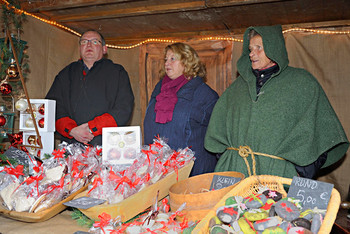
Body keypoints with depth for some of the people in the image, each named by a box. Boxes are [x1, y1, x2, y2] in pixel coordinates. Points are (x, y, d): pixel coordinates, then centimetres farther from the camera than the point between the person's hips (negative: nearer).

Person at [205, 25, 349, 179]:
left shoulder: (302, 82, 3)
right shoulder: (239, 85, 15)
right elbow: (219, 128, 18)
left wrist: (302, 173, -8)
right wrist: (225, 159, 8)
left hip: (277, 172, -3)